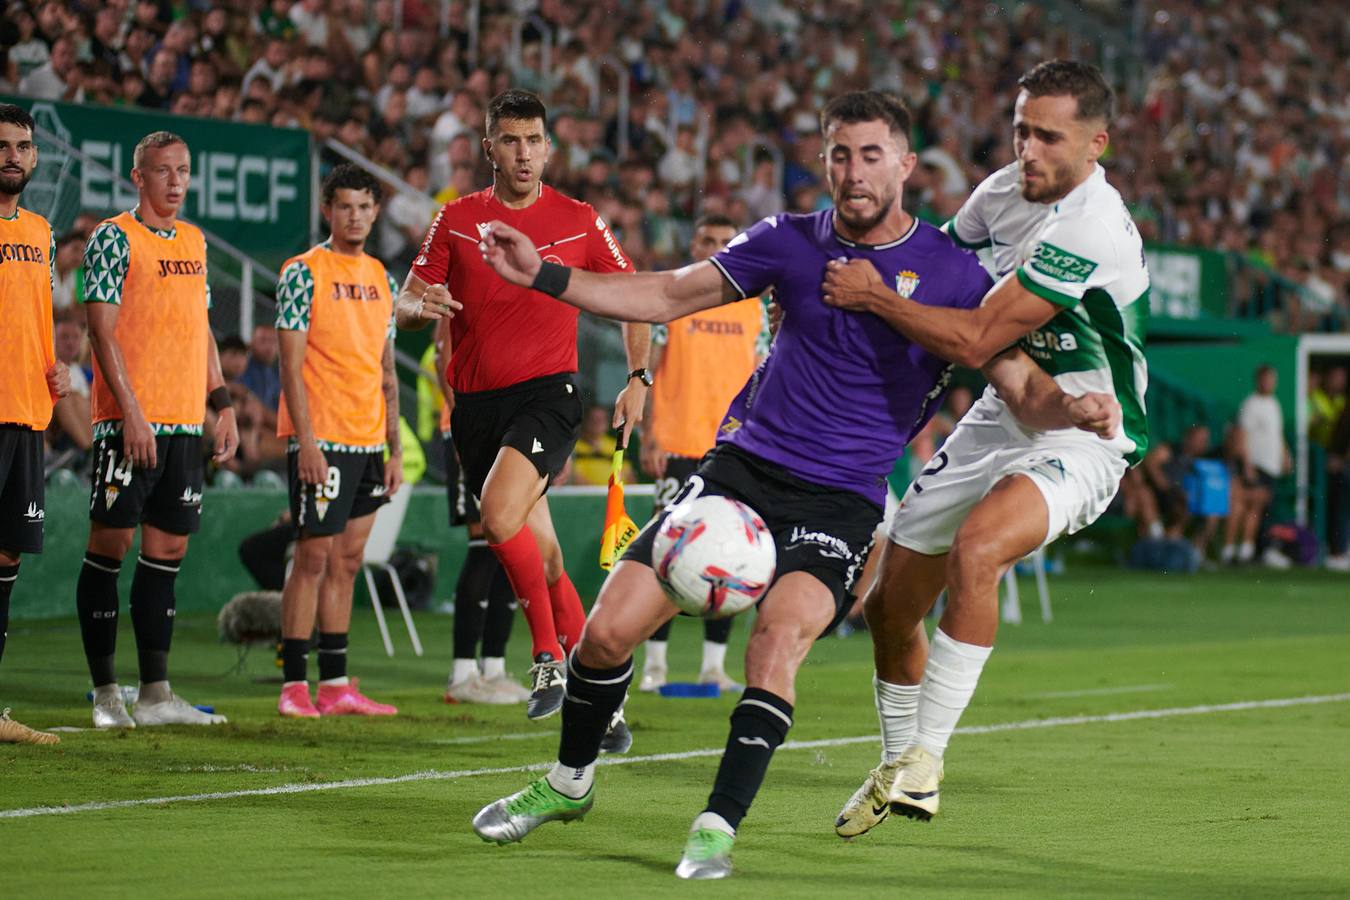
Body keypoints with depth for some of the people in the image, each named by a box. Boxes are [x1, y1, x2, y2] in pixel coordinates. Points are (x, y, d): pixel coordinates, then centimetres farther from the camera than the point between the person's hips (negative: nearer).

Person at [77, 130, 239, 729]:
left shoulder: (194, 241, 17)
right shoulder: (115, 238, -5)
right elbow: (102, 329, -10)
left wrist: (223, 404, 15)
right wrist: (131, 411, -17)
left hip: (186, 423, 7)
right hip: (129, 422, -7)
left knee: (168, 548, 6)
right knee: (110, 543, -4)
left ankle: (155, 694, 9)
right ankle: (105, 694, 1)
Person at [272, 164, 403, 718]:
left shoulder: (382, 278, 14)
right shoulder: (303, 273, -6)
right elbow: (291, 365, -10)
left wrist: (394, 448, 13)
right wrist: (306, 441, -17)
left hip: (367, 442, 7)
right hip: (320, 439, -7)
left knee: (348, 560, 8)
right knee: (314, 557, -7)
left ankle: (335, 684, 11)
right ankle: (294, 685, -3)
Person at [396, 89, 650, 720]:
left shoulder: (578, 221, 3)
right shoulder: (456, 220, 7)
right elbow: (404, 307, 7)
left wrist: (638, 378, -2)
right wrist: (423, 305, -17)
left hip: (548, 390, -3)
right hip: (476, 402, 3)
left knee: (499, 512, -27)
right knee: (542, 555, 5)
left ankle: (550, 655, -13)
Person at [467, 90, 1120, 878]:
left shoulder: (950, 272, -2)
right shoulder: (791, 243, 6)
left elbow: (1022, 387, -2)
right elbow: (668, 296, 11)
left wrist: (1071, 406, -26)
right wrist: (545, 275, 1)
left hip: (842, 498, -3)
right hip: (744, 464, 3)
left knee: (781, 633, -31)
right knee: (608, 630, -6)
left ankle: (720, 827, -20)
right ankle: (569, 783, 21)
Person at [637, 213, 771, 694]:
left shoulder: (753, 307, 12)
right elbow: (648, 371, 1)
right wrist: (648, 440, -7)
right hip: (679, 446, -3)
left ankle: (714, 664, 8)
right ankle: (654, 662, 0)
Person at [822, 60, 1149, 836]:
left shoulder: (1091, 230, -26)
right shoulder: (1003, 190, 0)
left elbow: (976, 340, -28)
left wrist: (872, 295, -20)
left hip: (1078, 439, -8)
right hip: (999, 422, 8)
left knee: (975, 549, -35)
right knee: (890, 602, 8)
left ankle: (925, 760, -26)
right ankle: (897, 769, 31)